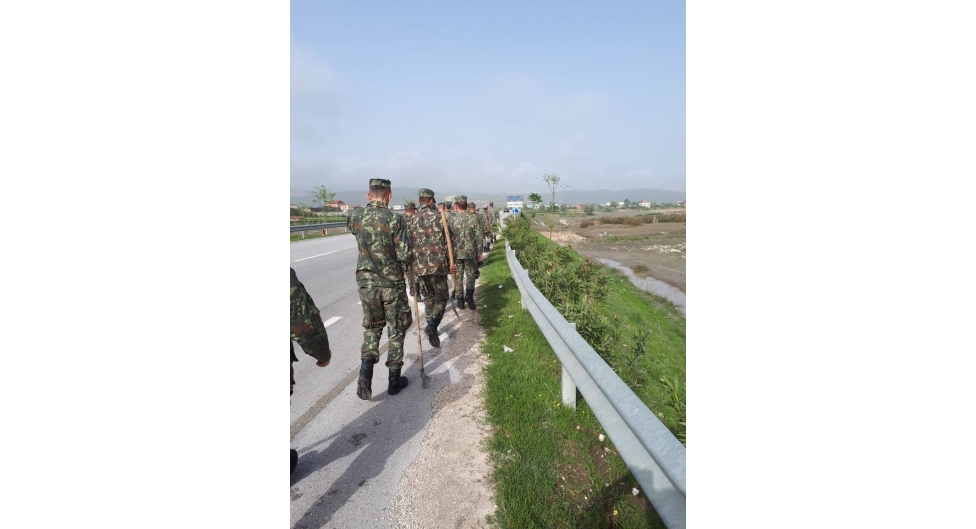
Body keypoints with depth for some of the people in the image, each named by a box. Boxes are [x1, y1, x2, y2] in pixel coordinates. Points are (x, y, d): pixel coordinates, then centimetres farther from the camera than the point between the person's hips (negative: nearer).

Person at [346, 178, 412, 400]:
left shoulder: (355, 218, -2)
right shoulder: (395, 219, -14)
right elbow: (404, 254, -16)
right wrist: (403, 270, 4)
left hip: (366, 281, 3)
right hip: (392, 282, -3)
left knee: (372, 327, 20)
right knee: (396, 330, 12)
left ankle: (366, 369, 0)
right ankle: (394, 379, 20)